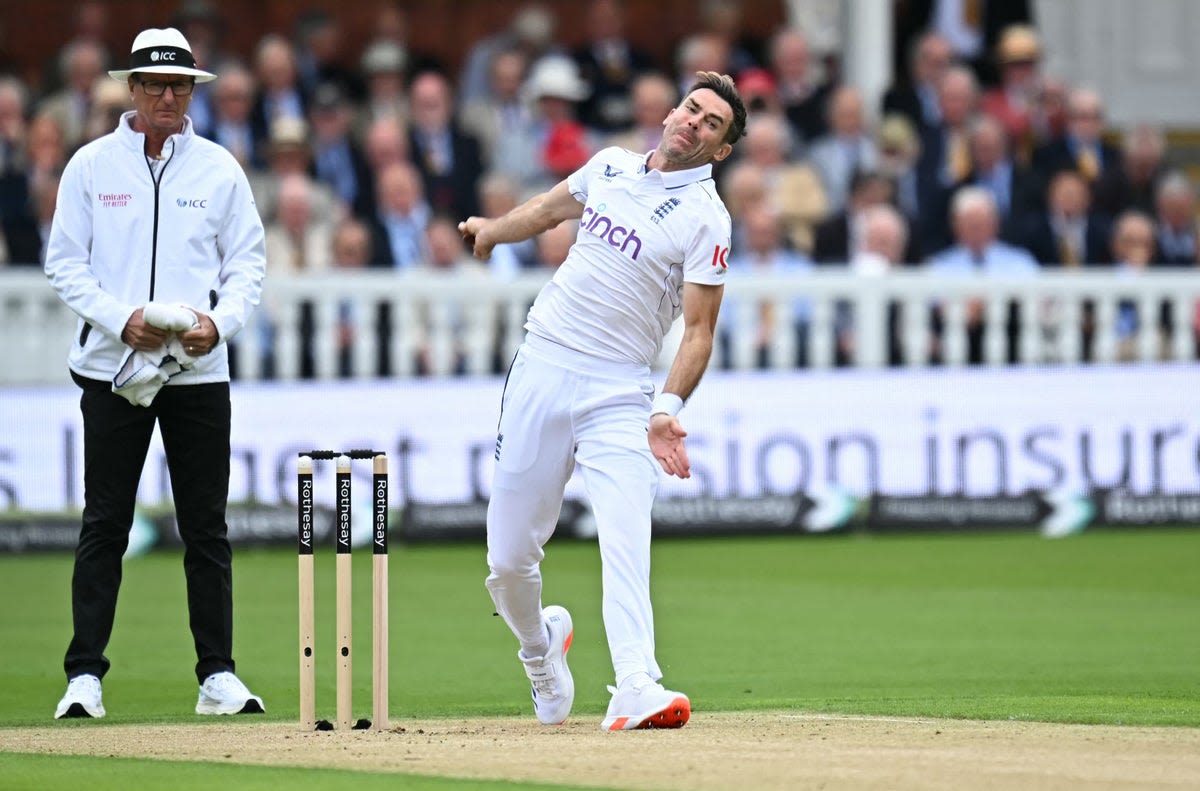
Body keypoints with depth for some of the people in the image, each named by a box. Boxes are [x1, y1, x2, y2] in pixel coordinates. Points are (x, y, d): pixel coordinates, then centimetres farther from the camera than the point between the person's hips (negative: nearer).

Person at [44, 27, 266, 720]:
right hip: (112, 366, -1)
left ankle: (218, 675, 7)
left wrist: (218, 323, -12)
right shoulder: (92, 165, 4)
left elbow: (248, 261, 7)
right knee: (105, 524, -2)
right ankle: (85, 675, 1)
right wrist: (121, 319, -13)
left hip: (200, 370, 1)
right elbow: (65, 263, 3)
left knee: (207, 527, 3)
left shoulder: (219, 168, 7)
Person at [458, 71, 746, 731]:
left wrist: (668, 409, -26)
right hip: (540, 370, 4)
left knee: (624, 541, -23)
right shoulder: (611, 166, 9)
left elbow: (699, 331, -10)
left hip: (618, 392, -4)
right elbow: (554, 206, 31)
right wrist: (494, 228, 50)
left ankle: (636, 691, -32)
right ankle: (540, 647, 32)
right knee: (507, 560, 4)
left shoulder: (705, 220, -5)